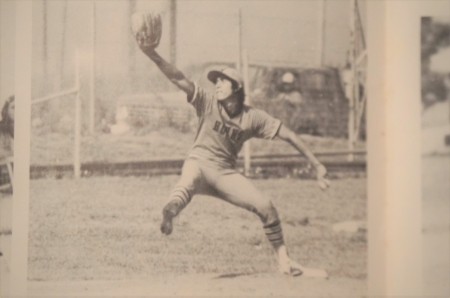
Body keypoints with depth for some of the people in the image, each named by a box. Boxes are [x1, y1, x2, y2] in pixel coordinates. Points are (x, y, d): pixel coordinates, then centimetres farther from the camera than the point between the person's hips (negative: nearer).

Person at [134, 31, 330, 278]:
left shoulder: (252, 117, -3)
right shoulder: (208, 104, -5)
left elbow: (288, 135, 0)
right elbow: (178, 78, -15)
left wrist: (317, 165, -1)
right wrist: (151, 53, -28)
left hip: (225, 173, 3)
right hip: (199, 163, -3)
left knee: (265, 207, -9)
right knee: (188, 183, -38)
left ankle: (284, 262, 7)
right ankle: (169, 212, -74)